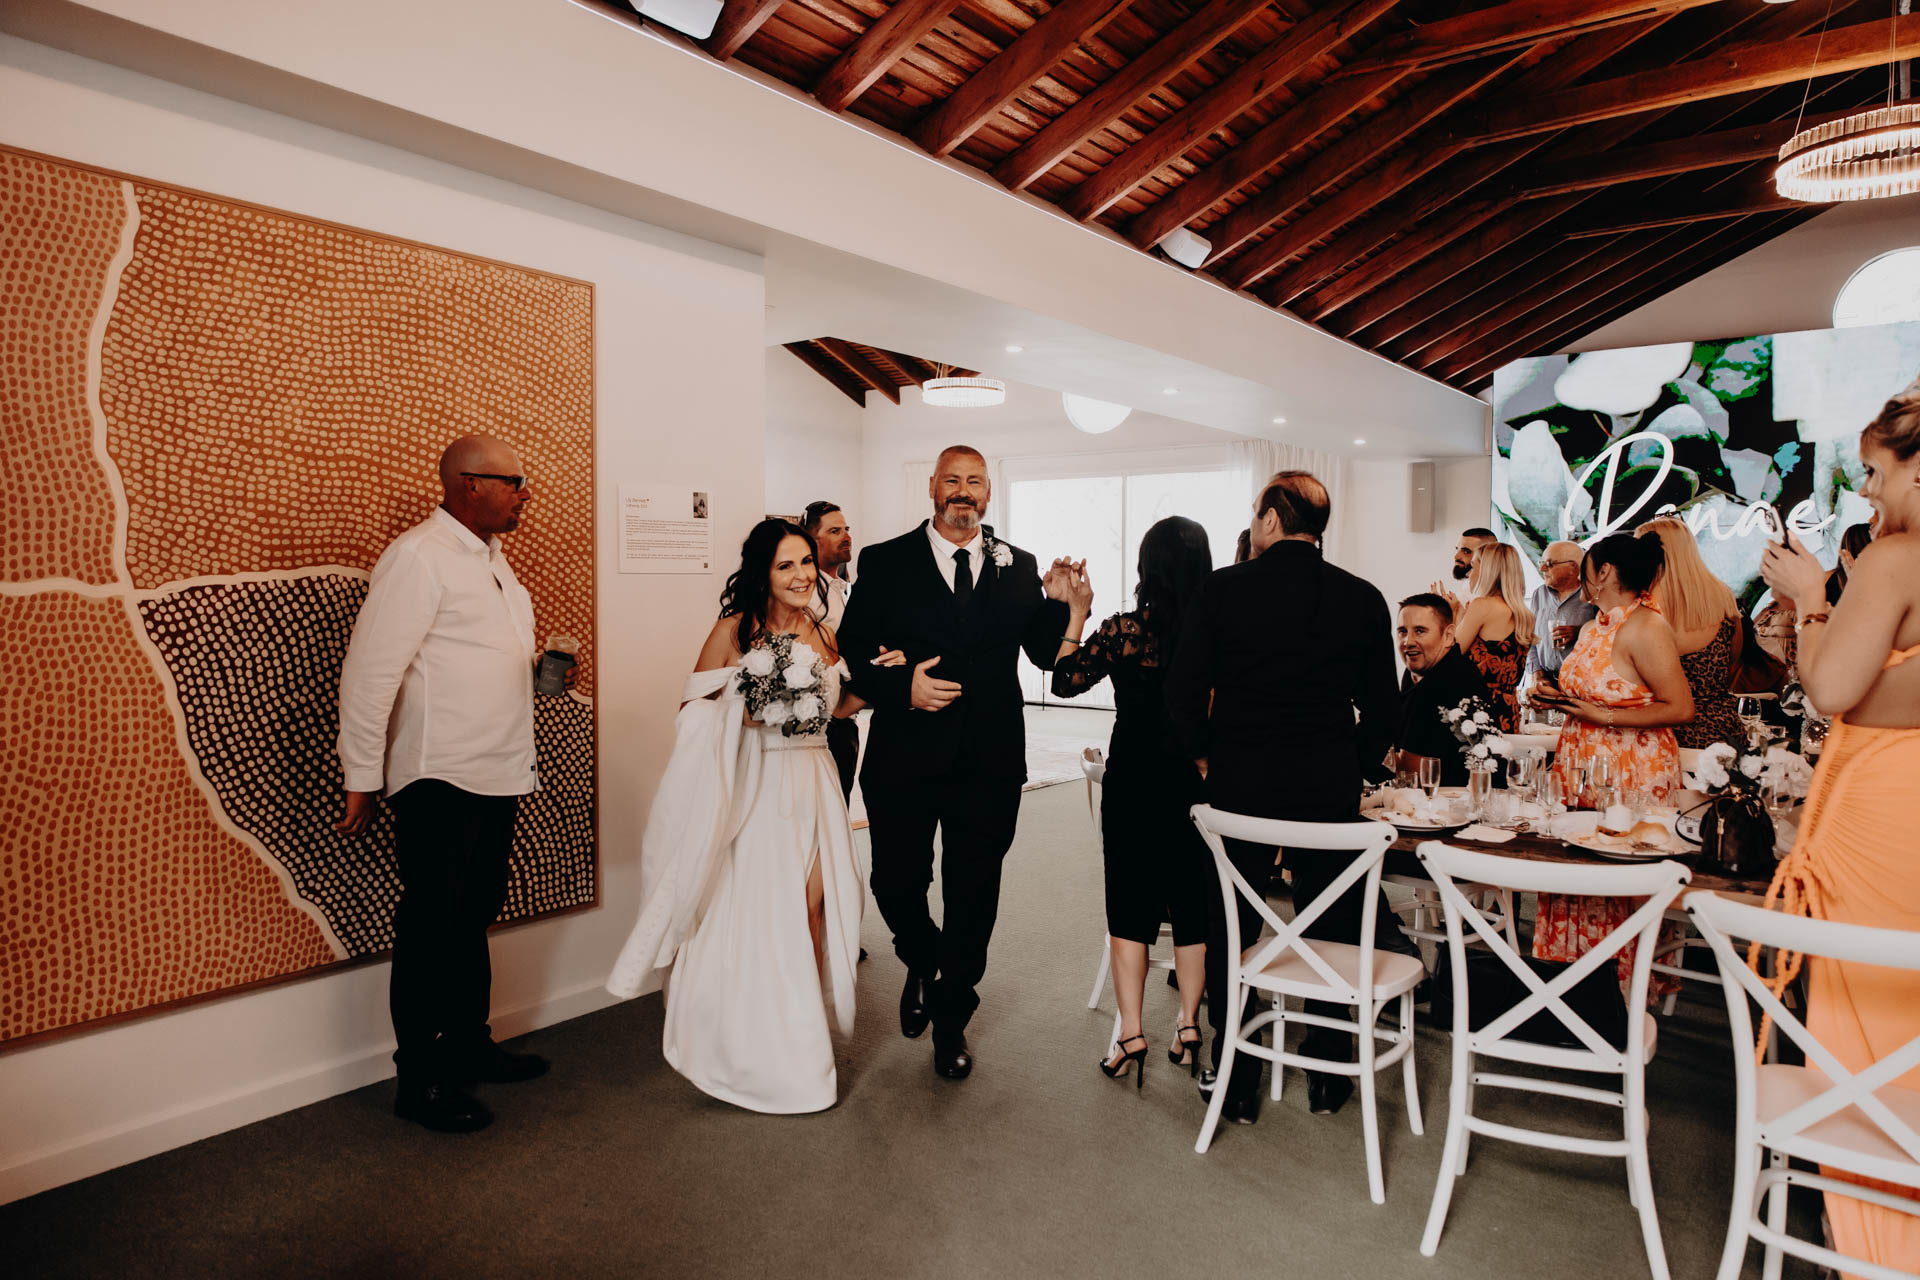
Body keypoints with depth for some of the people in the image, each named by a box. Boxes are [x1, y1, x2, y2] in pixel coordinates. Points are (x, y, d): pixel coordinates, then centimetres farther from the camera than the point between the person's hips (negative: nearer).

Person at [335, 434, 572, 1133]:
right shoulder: (417, 557, -13)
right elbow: (371, 671, -16)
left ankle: (470, 1048, 31)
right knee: (433, 929, 0)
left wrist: (544, 672, 7)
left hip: (496, 774, 9)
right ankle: (420, 1081, 13)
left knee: (474, 919, 17)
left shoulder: (491, 556, 17)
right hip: (440, 779, -9)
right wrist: (362, 779, -16)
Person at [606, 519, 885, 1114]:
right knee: (759, 913, 0)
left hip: (812, 784, 4)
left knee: (813, 907, 4)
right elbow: (693, 707, -1)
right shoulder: (734, 630, -7)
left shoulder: (824, 634, 7)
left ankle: (806, 1029, 25)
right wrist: (744, 713, -17)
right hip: (753, 787, -4)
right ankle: (764, 1049, 19)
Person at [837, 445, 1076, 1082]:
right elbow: (851, 652, -1)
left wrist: (1058, 602, -11)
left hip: (990, 765, 2)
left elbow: (1046, 655, 6)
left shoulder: (1019, 568, 7)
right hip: (905, 759, -1)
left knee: (973, 898, 11)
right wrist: (901, 687, -17)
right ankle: (922, 967, 43)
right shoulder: (885, 563, 1)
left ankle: (951, 1021, 33)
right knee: (896, 886, 9)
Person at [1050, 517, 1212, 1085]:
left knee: (1130, 904, 9)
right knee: (1194, 901, 14)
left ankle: (1131, 1033, 12)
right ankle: (1188, 1026, 24)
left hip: (1135, 783, -2)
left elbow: (1065, 680, -7)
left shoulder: (1124, 631, -14)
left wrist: (1075, 614, -2)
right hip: (1199, 784, 2)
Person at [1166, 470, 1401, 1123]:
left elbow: (1183, 691, -8)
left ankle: (1237, 1080, 21)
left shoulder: (1223, 588, -8)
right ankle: (1326, 1073, 29)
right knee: (1330, 929, 17)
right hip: (1331, 789, 2)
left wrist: (1205, 754, 8)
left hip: (1240, 785, -2)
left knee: (1231, 929, 13)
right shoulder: (1363, 598, -1)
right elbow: (1381, 710, 4)